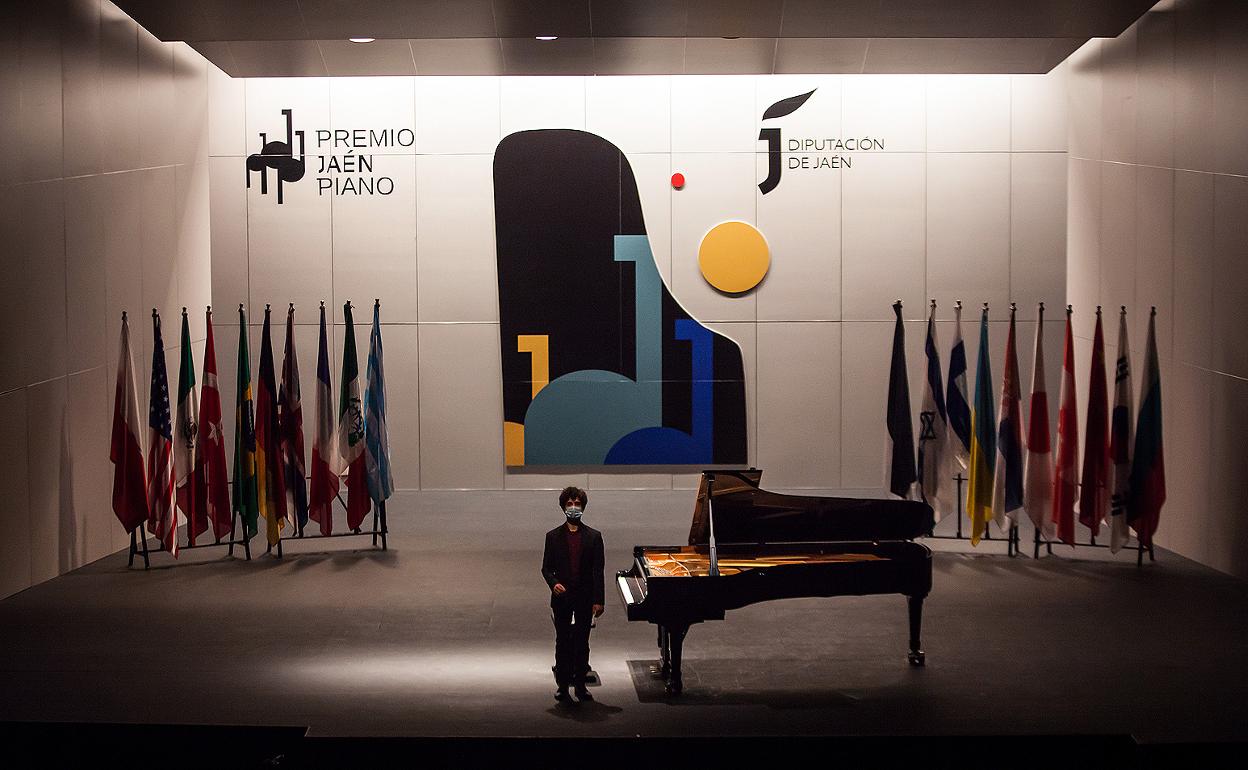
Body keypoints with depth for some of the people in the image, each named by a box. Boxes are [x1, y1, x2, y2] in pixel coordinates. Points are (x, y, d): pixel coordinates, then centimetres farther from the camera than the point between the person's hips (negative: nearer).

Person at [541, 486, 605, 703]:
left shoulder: (594, 536, 1)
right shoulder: (553, 536, 3)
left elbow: (598, 570, -1)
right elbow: (546, 567, 5)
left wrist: (598, 600, -6)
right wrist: (554, 583, -15)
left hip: (584, 598, 0)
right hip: (562, 597, 0)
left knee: (582, 642, 5)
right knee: (562, 642, 6)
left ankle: (580, 685, 13)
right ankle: (562, 685, 13)